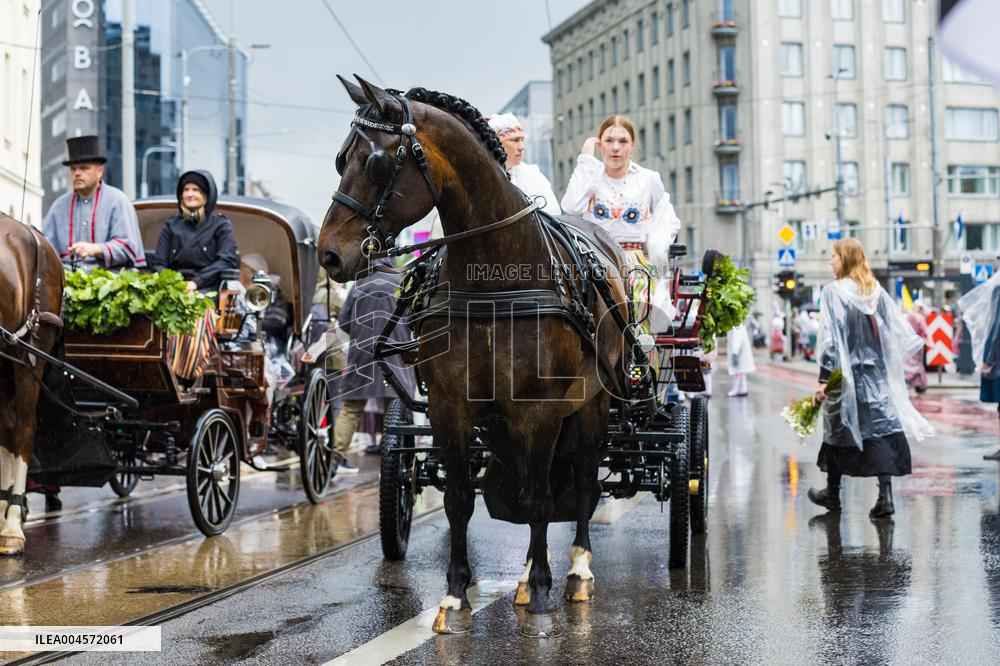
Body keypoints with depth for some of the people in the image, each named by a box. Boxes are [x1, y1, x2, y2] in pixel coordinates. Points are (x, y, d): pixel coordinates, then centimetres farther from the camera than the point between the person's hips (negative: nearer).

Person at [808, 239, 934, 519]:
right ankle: (885, 495, -9)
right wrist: (915, 345, 27)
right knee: (882, 426, 2)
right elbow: (897, 326, 9)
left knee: (838, 428, 10)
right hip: (876, 372, 4)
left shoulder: (834, 291, -12)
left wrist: (823, 379, -15)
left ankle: (832, 494, 23)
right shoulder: (876, 290, 3)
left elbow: (830, 339, -16)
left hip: (846, 371, -4)